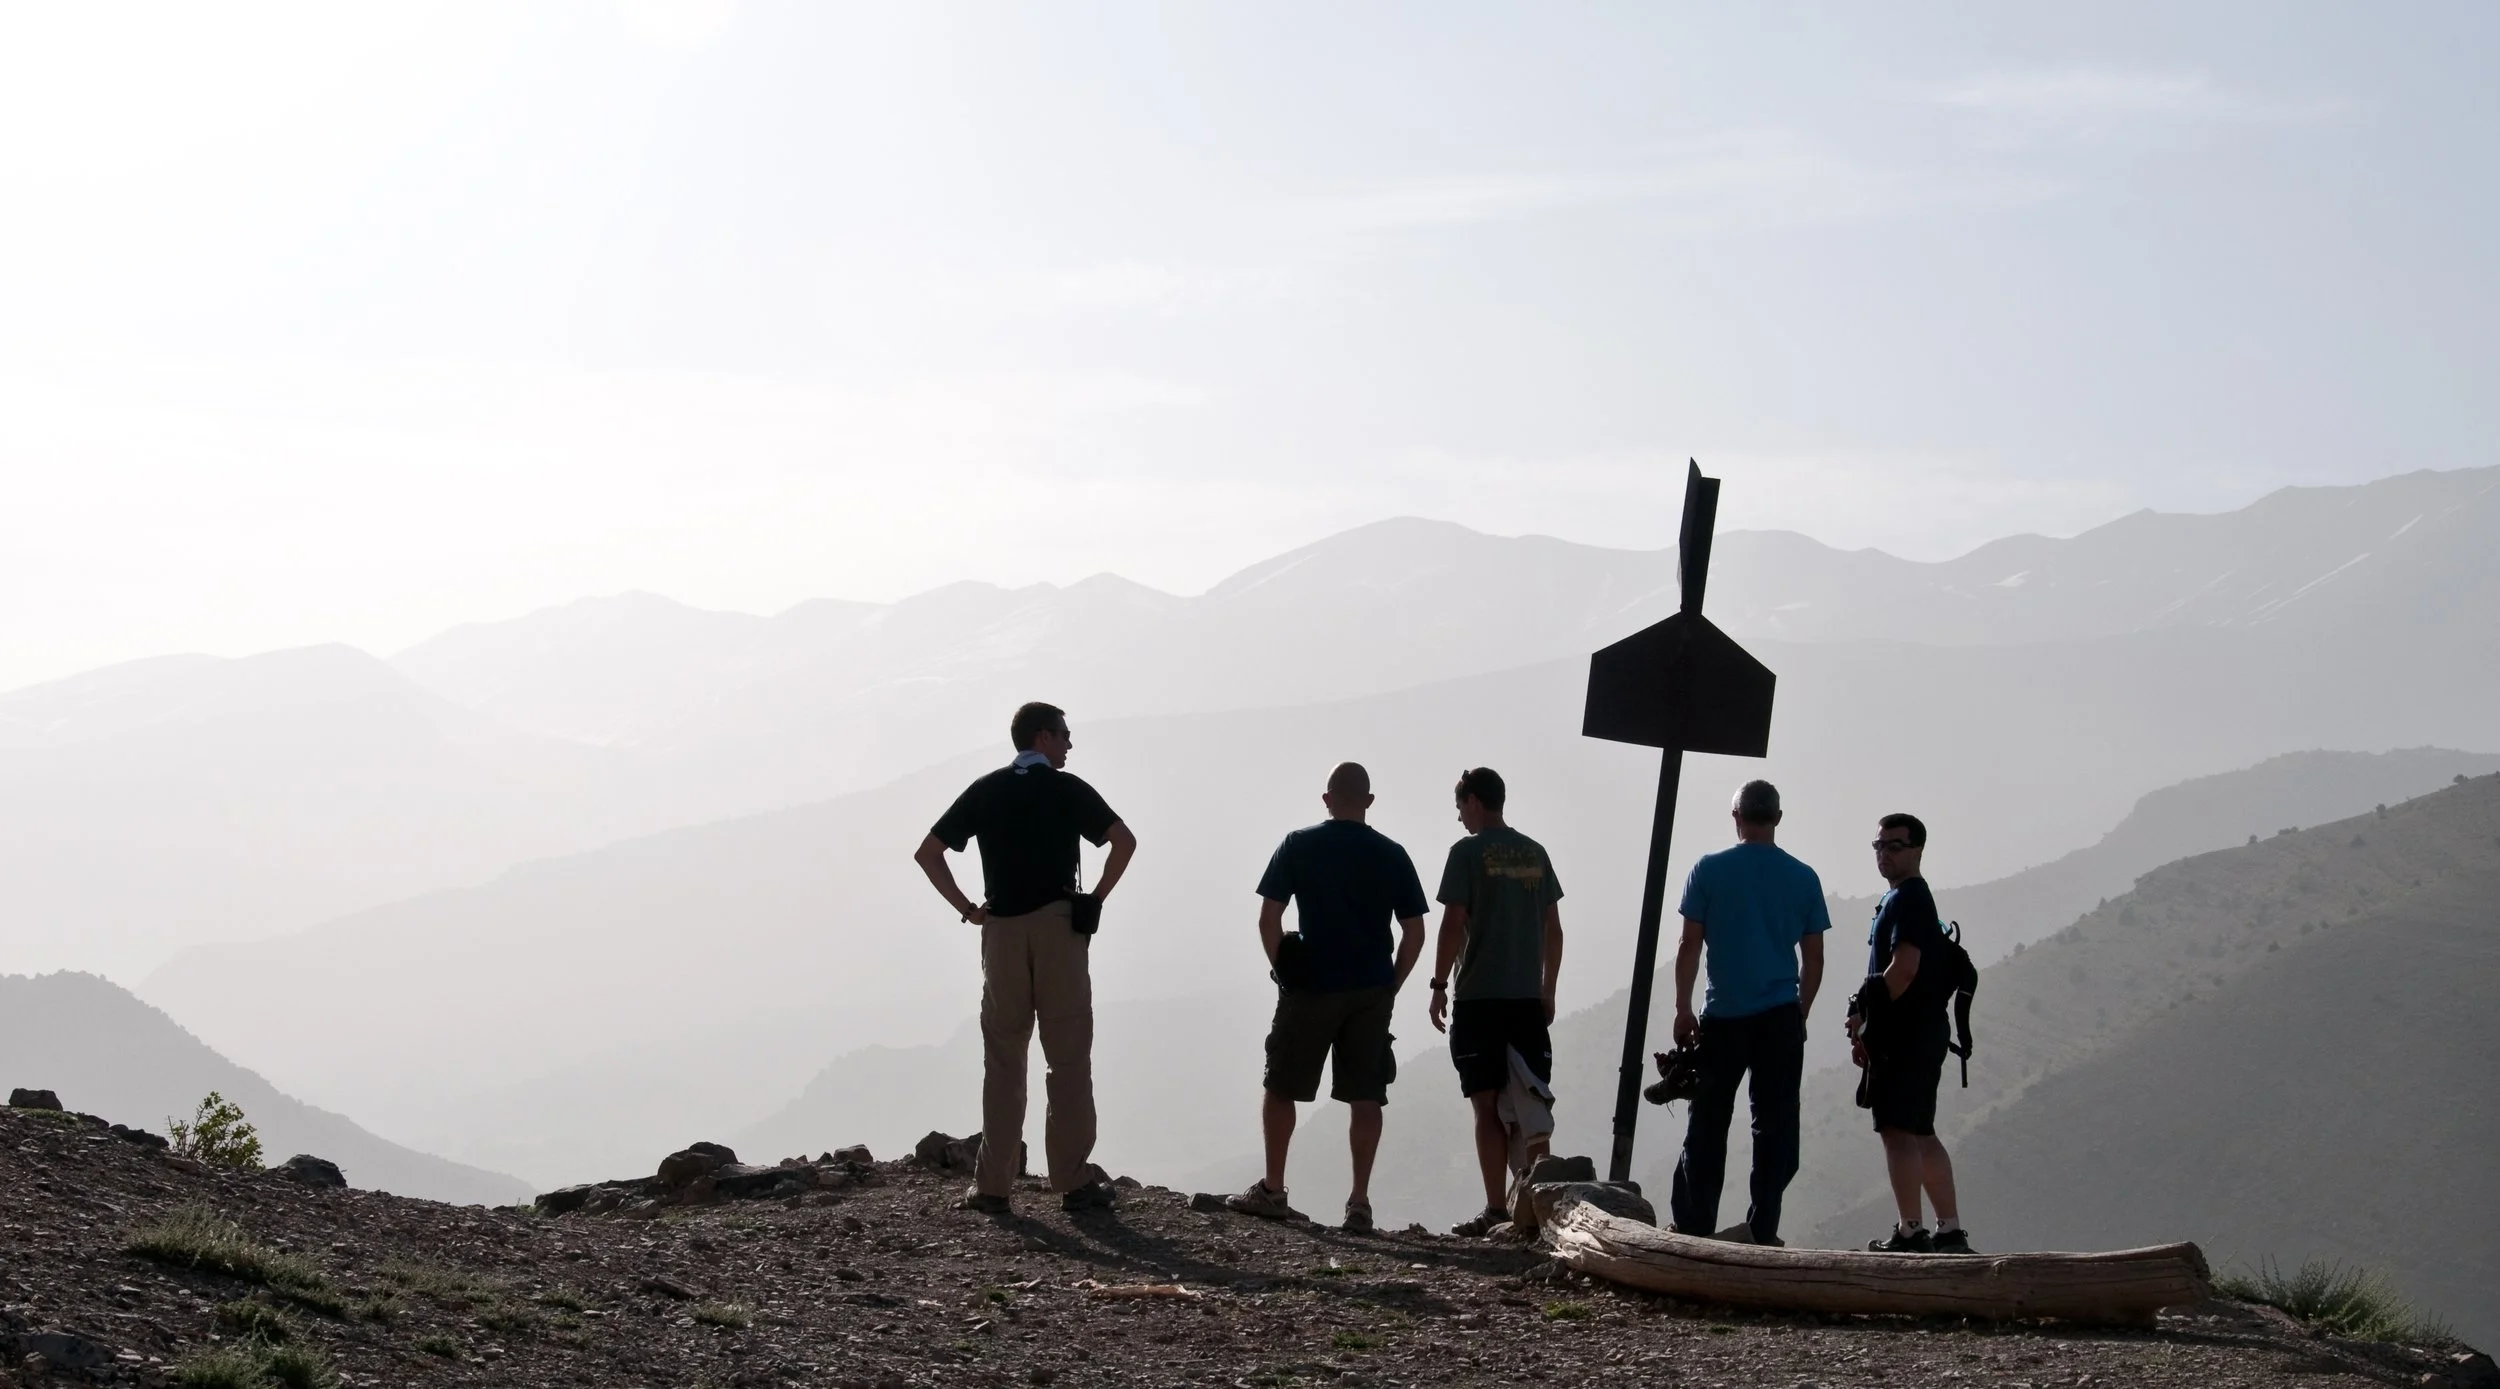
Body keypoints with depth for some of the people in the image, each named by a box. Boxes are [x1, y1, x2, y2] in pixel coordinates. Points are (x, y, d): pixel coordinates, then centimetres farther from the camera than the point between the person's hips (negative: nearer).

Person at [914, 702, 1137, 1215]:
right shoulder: (1067, 789, 0)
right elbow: (1124, 840, -12)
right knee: (1069, 1058, 1)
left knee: (1002, 1061, 6)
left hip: (1001, 930, 3)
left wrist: (967, 909, 7)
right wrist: (1095, 900, -3)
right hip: (1059, 926, -3)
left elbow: (927, 853, 7)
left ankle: (993, 1185, 4)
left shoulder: (985, 791, 10)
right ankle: (1074, 1181, 0)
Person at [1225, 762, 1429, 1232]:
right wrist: (1391, 987, 10)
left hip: (1311, 987, -2)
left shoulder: (1298, 846, 0)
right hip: (1371, 990, 2)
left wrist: (1282, 971, 7)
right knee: (1366, 1096, 4)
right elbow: (1414, 932, 3)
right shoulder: (1392, 855, 4)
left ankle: (1272, 1191, 11)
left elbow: (1268, 919, -4)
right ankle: (1359, 1202, 1)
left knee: (1281, 1087, 10)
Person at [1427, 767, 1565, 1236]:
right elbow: (1553, 929, 12)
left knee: (1489, 1106, -4)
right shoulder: (1535, 853, 11)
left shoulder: (1468, 852, -5)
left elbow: (1453, 925, -10)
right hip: (1528, 998, 5)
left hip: (1479, 998, -5)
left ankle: (1496, 1210, -8)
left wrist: (1440, 986, -3)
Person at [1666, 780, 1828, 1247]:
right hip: (1781, 1017, 1)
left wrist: (1683, 1009, 4)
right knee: (1775, 1125, 5)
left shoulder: (1709, 870, -2)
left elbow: (1690, 946, -2)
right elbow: (1813, 960, 6)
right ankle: (1762, 1230, 2)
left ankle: (1694, 1227, 6)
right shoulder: (1803, 878, 3)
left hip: (1722, 1018, -1)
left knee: (1707, 1124, 7)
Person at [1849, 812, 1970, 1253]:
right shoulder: (1898, 898, 20)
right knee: (1920, 1134, 13)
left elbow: (1904, 969, -22)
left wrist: (1864, 1018, -13)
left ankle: (1910, 1232, -11)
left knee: (1898, 1131, -10)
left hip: (1906, 1034, -10)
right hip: (1922, 1033, 10)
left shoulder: (1908, 899, -11)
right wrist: (1867, 1027, 16)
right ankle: (1950, 1231, 15)